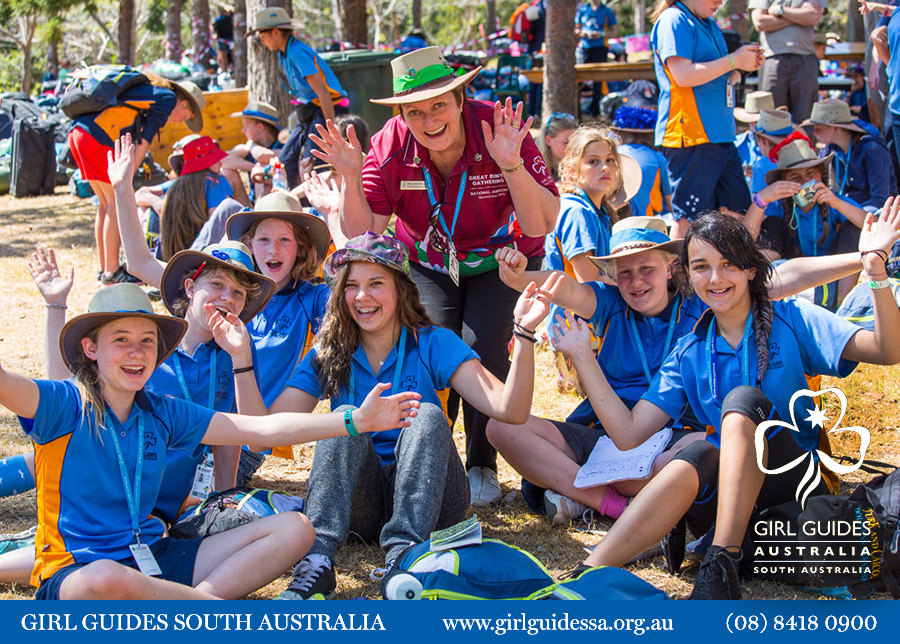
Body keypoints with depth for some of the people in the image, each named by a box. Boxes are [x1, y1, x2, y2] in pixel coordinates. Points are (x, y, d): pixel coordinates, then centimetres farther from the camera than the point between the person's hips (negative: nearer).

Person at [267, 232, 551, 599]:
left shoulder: (433, 345, 0)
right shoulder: (329, 355, 6)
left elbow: (510, 410, -14)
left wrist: (523, 333, -27)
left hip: (426, 499, -1)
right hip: (358, 505, 1)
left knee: (427, 416, -26)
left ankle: (402, 557, -42)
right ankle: (317, 559, -41)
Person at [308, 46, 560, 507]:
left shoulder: (501, 130, -26)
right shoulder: (391, 146, -19)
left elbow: (542, 225, -29)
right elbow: (361, 234, -18)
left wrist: (512, 166, -43)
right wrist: (351, 178, -33)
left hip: (500, 260, -2)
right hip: (427, 264, 2)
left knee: (483, 345, -23)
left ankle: (482, 467, -2)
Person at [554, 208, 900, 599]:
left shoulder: (789, 321, 2)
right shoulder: (688, 355, 11)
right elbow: (629, 433, 3)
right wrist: (583, 358, 0)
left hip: (799, 489, -2)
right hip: (727, 496, 2)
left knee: (744, 399, -27)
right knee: (698, 454, -32)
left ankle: (721, 566, -39)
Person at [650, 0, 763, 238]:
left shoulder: (709, 24, 19)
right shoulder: (674, 20, -8)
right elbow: (683, 75, -20)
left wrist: (744, 63, 7)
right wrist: (734, 60, -12)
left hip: (720, 136, 9)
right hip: (690, 137, -9)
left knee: (740, 213, 10)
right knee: (689, 219, -7)